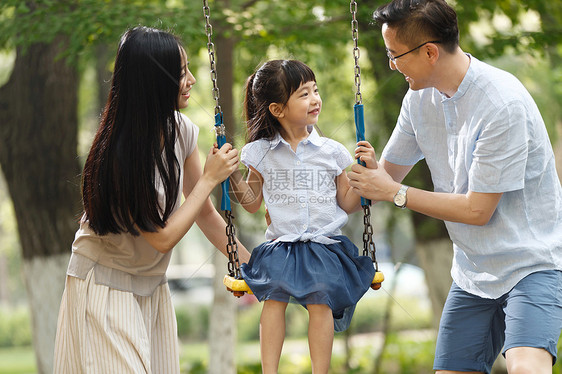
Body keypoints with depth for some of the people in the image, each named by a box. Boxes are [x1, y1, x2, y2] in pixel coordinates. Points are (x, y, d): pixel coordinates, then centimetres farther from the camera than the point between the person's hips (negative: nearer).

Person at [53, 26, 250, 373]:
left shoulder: (181, 129, -5)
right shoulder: (118, 154, -26)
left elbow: (205, 213, 5)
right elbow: (164, 237, -23)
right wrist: (210, 178, -18)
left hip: (152, 286, 7)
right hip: (105, 288, -7)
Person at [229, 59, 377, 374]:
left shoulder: (331, 151, 8)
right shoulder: (261, 153, 7)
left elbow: (348, 203, 14)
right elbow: (253, 202, 16)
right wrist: (233, 176, 3)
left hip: (325, 244, 0)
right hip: (281, 244, 0)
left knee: (320, 300, -24)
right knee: (274, 296, -26)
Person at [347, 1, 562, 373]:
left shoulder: (504, 103, -22)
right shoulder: (421, 98, 2)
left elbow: (478, 209, -19)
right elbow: (388, 173, 17)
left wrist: (396, 193, -9)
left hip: (532, 262, -7)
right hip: (473, 272, 7)